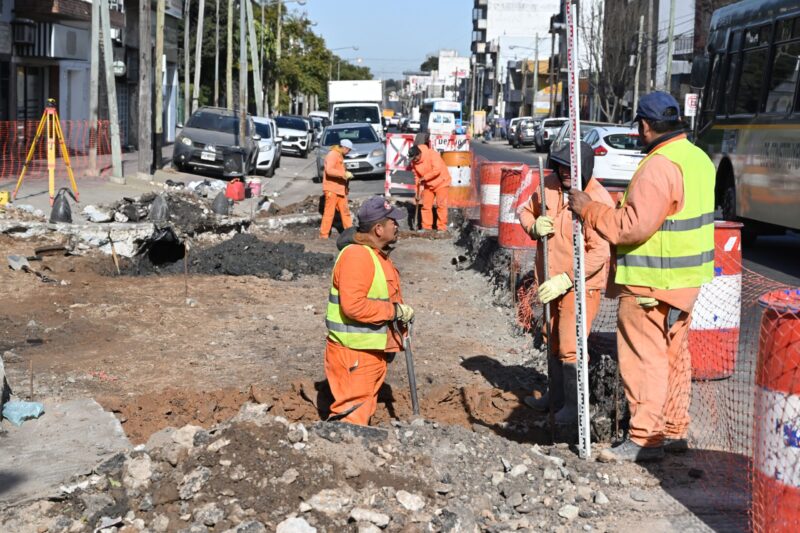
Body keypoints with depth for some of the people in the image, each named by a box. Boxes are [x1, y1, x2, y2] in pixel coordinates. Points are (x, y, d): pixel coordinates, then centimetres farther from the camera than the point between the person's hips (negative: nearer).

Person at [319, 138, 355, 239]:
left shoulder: (339, 156, 19)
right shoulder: (332, 155, -12)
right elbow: (329, 170, -25)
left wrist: (346, 175, 13)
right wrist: (344, 174, -25)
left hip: (340, 188, 10)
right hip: (331, 189, -10)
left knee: (345, 211, 11)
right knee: (329, 212, -8)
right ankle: (323, 235, -4)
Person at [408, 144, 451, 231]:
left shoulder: (432, 154, -23)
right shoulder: (414, 162, -5)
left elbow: (437, 170, -30)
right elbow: (417, 177, 2)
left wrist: (424, 178, -25)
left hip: (441, 182, -6)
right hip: (428, 185, 6)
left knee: (441, 205, -10)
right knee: (426, 205, 2)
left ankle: (442, 227, -6)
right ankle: (426, 227, 10)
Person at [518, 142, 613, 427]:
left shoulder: (598, 201, -23)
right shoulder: (550, 184, -2)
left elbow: (600, 252, -25)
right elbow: (526, 210, 13)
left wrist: (566, 279, -28)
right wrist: (534, 226, -11)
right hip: (551, 281, 8)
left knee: (570, 347, -8)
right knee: (553, 342, 21)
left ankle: (575, 406, 7)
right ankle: (556, 396, 38)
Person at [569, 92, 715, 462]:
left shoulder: (659, 167, -21)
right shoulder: (698, 158, 10)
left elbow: (633, 226, -25)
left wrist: (589, 210, -15)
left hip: (652, 282, -10)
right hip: (686, 277, 10)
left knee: (644, 357, -3)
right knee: (673, 354, 17)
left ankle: (645, 438, 1)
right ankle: (674, 431, 25)